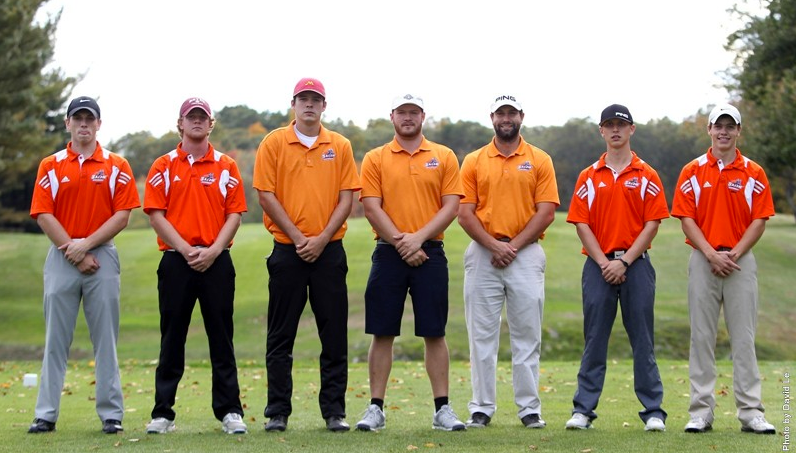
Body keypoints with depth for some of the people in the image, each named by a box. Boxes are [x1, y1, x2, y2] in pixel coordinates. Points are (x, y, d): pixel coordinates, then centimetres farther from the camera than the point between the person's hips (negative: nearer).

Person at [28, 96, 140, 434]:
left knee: (106, 339, 1)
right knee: (55, 339, 3)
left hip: (102, 256, -1)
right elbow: (43, 216, -1)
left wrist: (85, 244, -11)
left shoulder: (117, 166, 5)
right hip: (61, 257, 1)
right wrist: (75, 254, -9)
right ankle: (46, 415, 7)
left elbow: (122, 215, -2)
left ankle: (111, 414, 5)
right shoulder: (50, 166, 7)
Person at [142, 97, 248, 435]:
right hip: (175, 260, 0)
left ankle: (230, 411, 6)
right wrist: (186, 250, -10)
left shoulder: (226, 166, 8)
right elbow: (156, 214, 0)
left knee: (222, 339, 2)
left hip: (216, 261, 0)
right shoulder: (163, 166, 7)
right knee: (172, 339, 3)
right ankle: (162, 413, 7)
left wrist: (213, 251, -10)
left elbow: (235, 214, 3)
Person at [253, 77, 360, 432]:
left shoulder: (340, 146, 7)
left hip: (329, 250, 1)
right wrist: (297, 237, -9)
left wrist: (322, 239, -8)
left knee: (335, 335, 2)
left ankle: (334, 410, 9)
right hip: (287, 251, -1)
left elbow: (346, 197, 3)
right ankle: (277, 412, 8)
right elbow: (266, 194, -3)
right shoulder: (274, 143, 3)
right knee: (281, 336, 2)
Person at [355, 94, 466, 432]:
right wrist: (400, 241, -12)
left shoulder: (444, 157, 8)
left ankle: (442, 409, 6)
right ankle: (376, 408, 7)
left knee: (434, 333, 2)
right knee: (382, 333, 2)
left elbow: (451, 205, 0)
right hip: (388, 252, 0)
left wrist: (419, 238, -11)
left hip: (430, 252, 0)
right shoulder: (375, 159, 7)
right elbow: (371, 206, -2)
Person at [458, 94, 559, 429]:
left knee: (527, 336, 1)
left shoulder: (539, 161, 6)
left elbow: (546, 212, -1)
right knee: (482, 335, 2)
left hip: (525, 254, -1)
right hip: (483, 254, 1)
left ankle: (529, 408, 7)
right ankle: (481, 408, 7)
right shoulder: (473, 162, 8)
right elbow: (465, 213, 2)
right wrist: (494, 245, -11)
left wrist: (513, 246, -10)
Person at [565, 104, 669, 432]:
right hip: (599, 265, 1)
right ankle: (583, 410, 6)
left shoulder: (646, 175, 5)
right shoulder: (589, 177, 9)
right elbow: (581, 223, 3)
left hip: (636, 264, -1)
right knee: (594, 340, 2)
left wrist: (624, 261, -10)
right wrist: (604, 263, -8)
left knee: (643, 341, 1)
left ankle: (653, 412, 4)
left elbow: (652, 223, -2)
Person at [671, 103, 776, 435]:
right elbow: (686, 218, 0)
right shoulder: (692, 172, 5)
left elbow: (759, 221, 0)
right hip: (703, 259, 0)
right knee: (701, 336, 2)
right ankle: (701, 411, 6)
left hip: (740, 260, 0)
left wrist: (734, 255, -11)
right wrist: (712, 255, -11)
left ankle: (750, 411, 2)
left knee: (743, 337, 0)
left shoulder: (753, 173, 5)